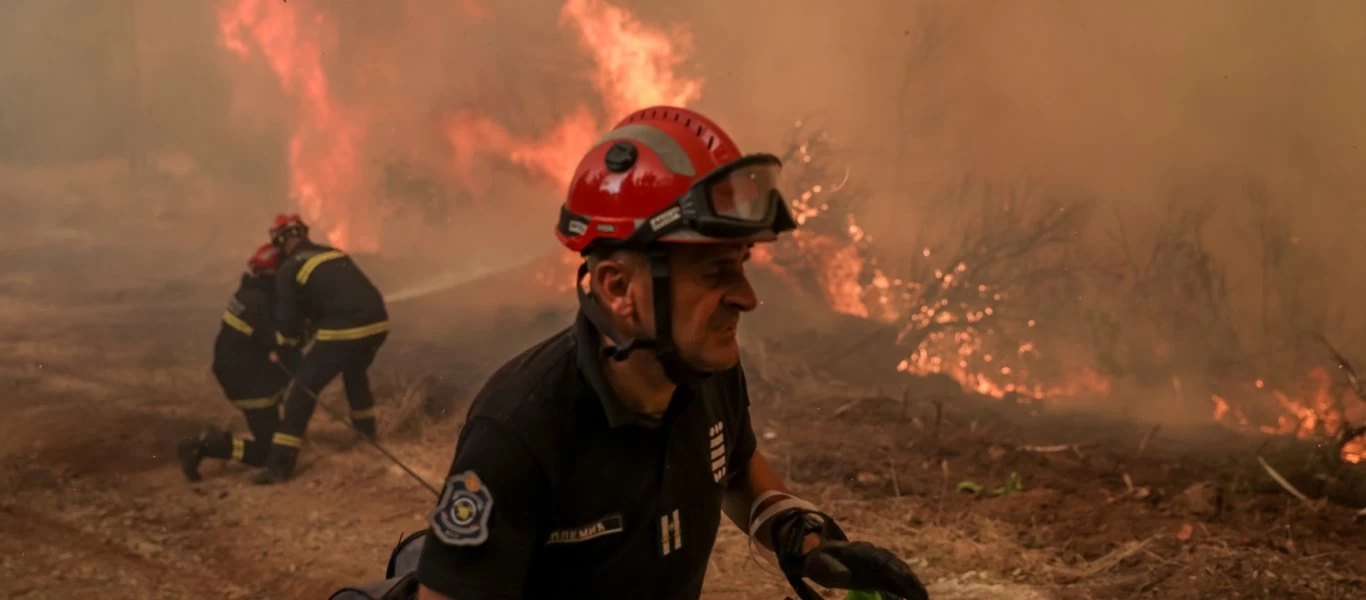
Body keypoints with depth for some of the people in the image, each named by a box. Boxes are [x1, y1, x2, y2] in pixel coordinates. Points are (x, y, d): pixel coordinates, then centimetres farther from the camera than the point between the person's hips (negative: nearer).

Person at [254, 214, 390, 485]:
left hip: (343, 331, -6)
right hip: (378, 323, 6)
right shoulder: (334, 253, 22)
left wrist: (286, 341, 22)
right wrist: (308, 327, 34)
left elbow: (288, 321, 1)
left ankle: (280, 464, -1)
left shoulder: (289, 269, 2)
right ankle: (367, 427, 51)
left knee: (304, 388, 3)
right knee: (356, 373, 36)